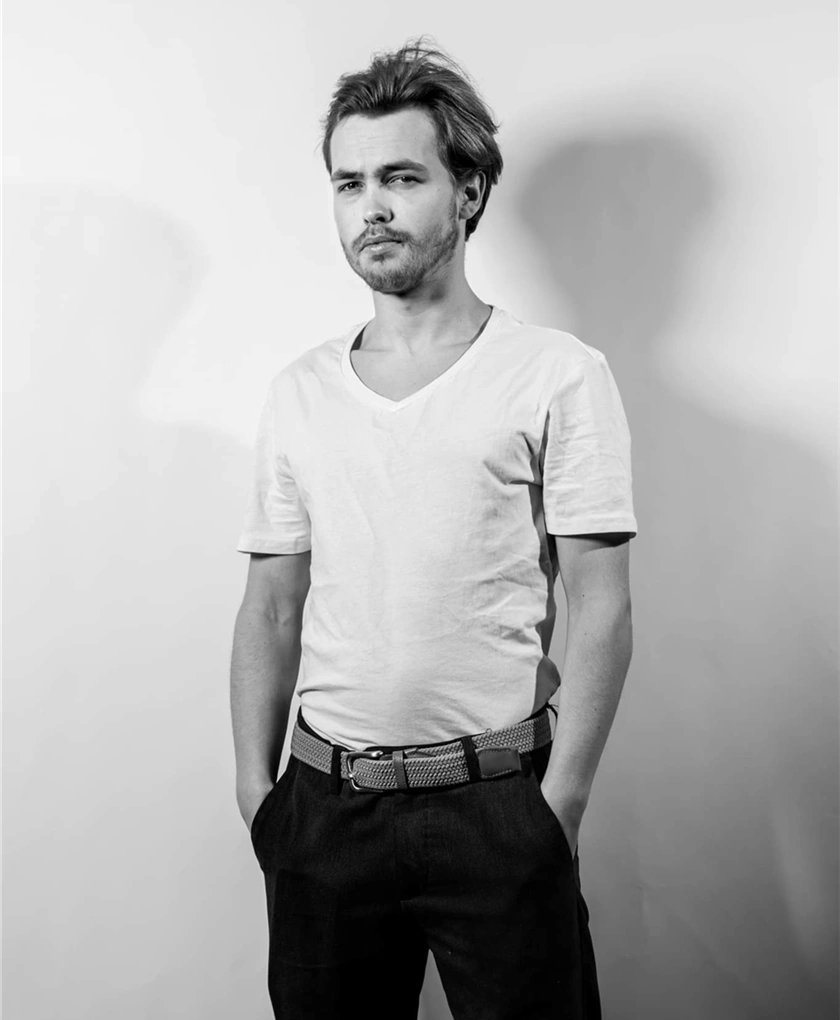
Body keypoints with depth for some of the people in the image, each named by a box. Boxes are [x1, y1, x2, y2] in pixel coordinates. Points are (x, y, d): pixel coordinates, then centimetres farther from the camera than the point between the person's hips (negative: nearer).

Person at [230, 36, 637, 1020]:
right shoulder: (298, 391, 6)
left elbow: (600, 610, -6)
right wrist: (255, 788, 3)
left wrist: (558, 807, -10)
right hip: (324, 802, 4)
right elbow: (271, 609, 8)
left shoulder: (560, 375, -5)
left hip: (494, 800, -3)